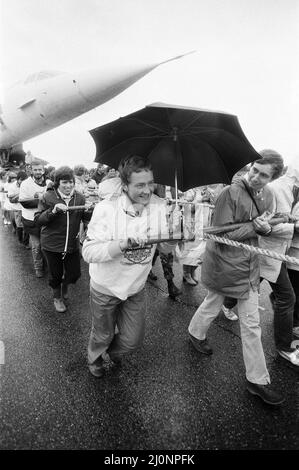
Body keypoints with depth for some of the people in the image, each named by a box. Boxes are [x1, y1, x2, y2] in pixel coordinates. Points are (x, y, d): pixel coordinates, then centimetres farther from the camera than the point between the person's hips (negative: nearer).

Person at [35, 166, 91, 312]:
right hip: (51, 244, -2)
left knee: (75, 273, 10)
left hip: (72, 244, 2)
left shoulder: (79, 197, -2)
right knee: (55, 274, 13)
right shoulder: (48, 197, -9)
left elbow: (86, 219, 0)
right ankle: (57, 297, 42)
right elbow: (37, 220, -10)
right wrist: (53, 211, -26)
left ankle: (64, 286, 46)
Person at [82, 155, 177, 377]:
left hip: (136, 287, 3)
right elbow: (88, 252, -27)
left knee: (133, 340, 17)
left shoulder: (159, 205, -12)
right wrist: (122, 244, -42)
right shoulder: (106, 208, -24)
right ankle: (95, 359, 59)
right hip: (106, 287, -3)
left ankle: (113, 350, 55)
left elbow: (166, 248, -6)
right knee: (103, 335, 21)